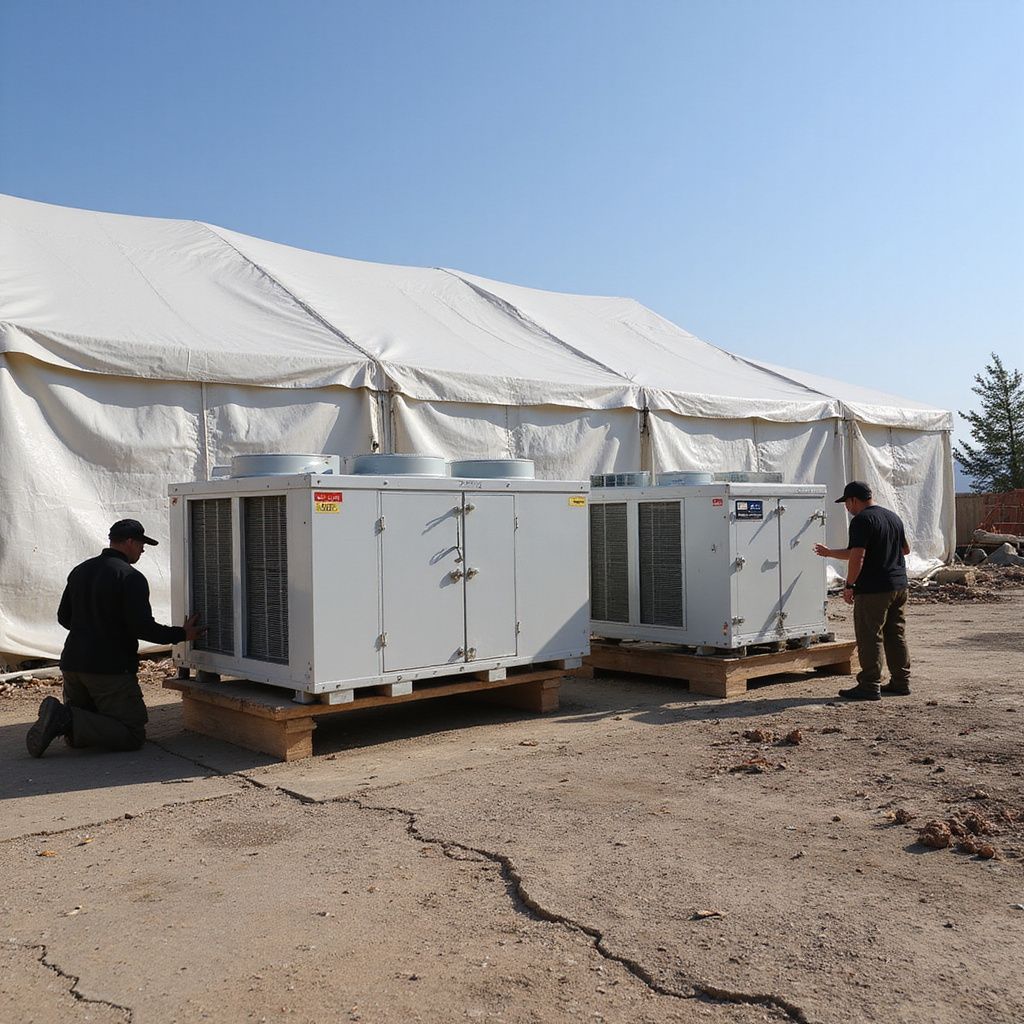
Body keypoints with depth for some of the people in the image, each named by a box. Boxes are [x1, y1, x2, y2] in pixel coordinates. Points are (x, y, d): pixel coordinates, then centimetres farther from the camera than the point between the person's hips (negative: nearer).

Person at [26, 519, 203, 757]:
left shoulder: (80, 571, 13)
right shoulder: (131, 577, -12)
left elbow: (64, 617, 21)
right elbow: (143, 627, -16)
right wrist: (181, 634, -3)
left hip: (72, 663, 8)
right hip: (111, 668, -8)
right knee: (133, 735, -3)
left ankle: (59, 714, -7)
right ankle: (68, 720, -18)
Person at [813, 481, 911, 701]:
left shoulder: (862, 520, -13)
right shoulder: (894, 517, 15)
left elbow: (857, 557, -21)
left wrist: (849, 585, -13)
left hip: (873, 590, -9)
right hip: (899, 585, 9)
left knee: (870, 638, -3)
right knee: (896, 635, 14)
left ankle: (870, 686, -1)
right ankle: (901, 682, 19)